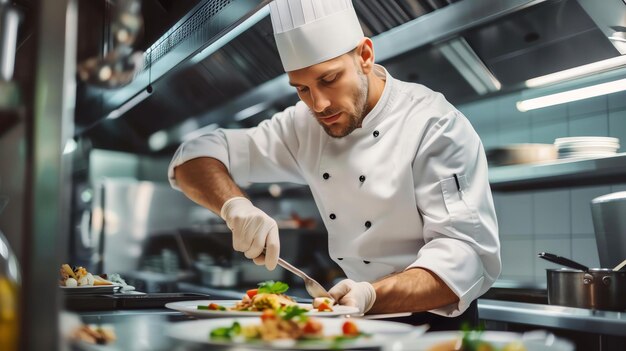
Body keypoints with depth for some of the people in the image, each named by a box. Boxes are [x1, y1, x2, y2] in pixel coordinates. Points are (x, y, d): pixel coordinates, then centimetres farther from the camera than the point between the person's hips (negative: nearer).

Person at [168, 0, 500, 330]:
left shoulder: (435, 126, -16)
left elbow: (469, 253, -22)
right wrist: (234, 205, -21)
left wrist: (371, 295, -38)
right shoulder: (306, 125, 0)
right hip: (359, 320, 5)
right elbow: (195, 156, 1)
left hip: (432, 321, -4)